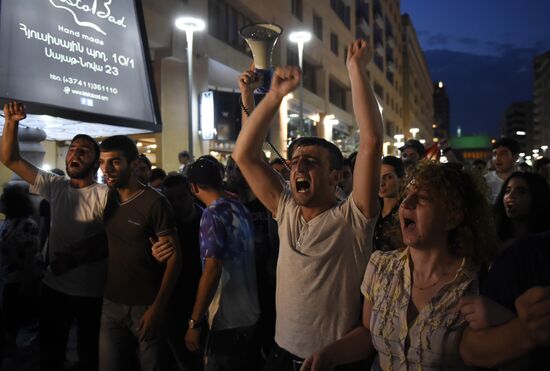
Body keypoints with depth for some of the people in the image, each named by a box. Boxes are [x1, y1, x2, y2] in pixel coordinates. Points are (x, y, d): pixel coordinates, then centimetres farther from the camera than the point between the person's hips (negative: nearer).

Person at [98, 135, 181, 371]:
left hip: (146, 306, -5)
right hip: (111, 304, 5)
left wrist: (158, 307, -18)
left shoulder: (154, 203, -13)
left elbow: (174, 256, -14)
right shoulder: (106, 199, 4)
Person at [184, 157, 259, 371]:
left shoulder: (213, 214, -17)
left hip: (228, 320, -8)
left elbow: (212, 271, -22)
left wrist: (195, 322, -18)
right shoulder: (242, 209, 6)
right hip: (249, 314, 8)